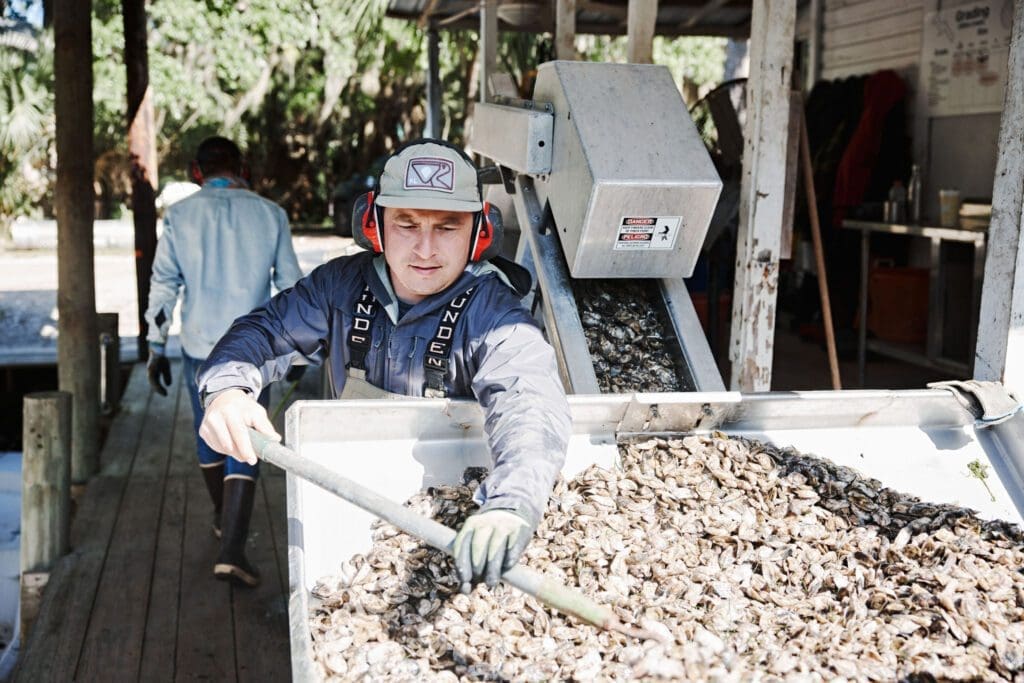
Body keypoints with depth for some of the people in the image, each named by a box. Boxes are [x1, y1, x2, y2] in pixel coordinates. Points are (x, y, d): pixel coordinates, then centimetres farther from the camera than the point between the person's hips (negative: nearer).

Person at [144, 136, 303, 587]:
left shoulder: (180, 215, -1)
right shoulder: (270, 215, -1)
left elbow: (163, 284, -1)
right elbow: (290, 284, 3)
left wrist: (156, 348, 6)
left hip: (199, 348, 1)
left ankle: (224, 520, 39)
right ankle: (231, 551, -10)